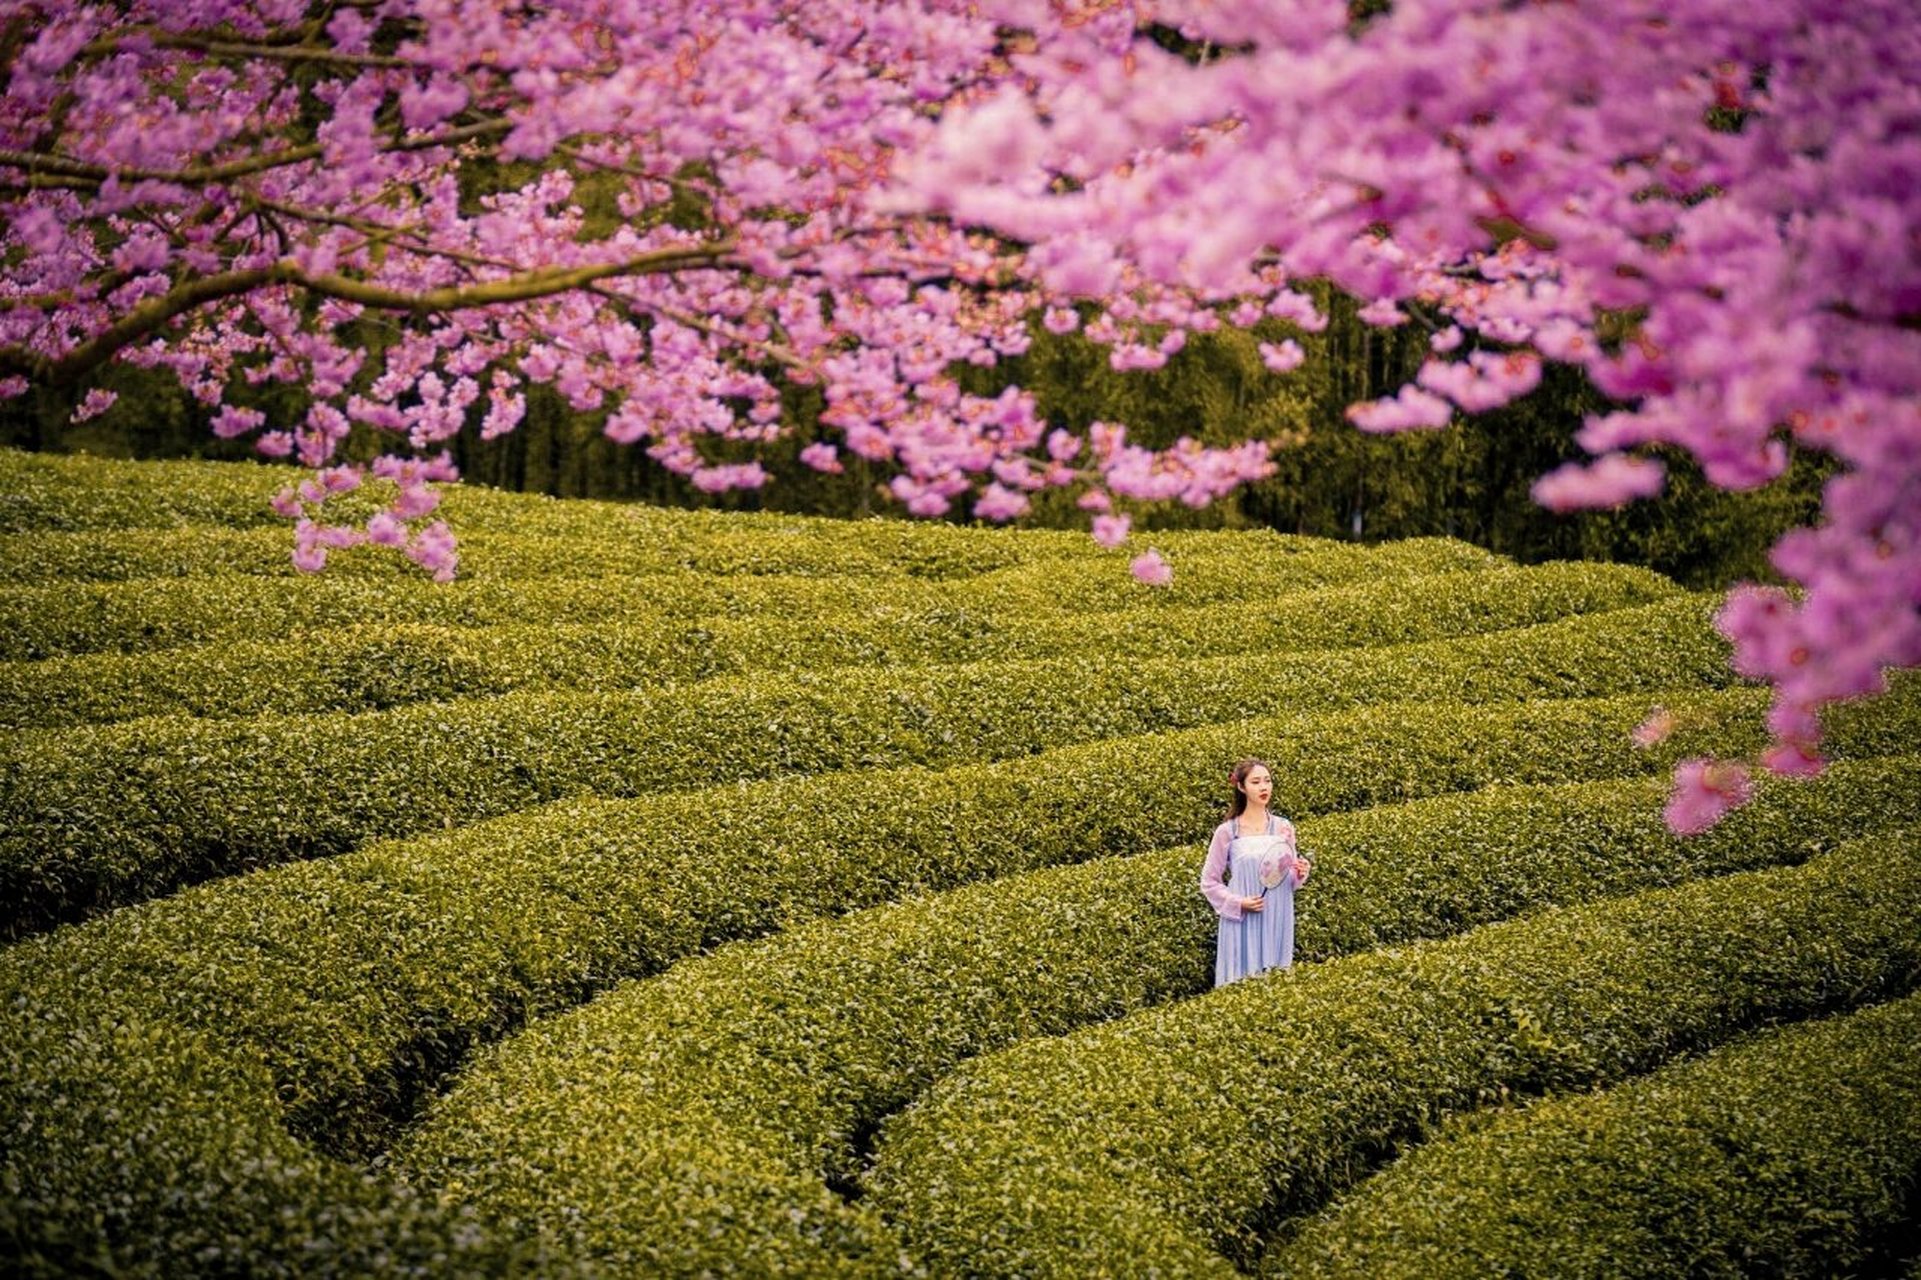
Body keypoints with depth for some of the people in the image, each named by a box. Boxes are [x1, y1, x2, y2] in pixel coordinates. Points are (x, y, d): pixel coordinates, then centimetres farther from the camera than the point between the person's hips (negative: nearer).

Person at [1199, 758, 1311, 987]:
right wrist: (1239, 903, -12)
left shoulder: (1283, 828, 5)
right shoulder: (1227, 832, -3)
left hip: (1277, 924, 3)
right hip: (1242, 925, -3)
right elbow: (1209, 883, 2)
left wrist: (1300, 874, -8)